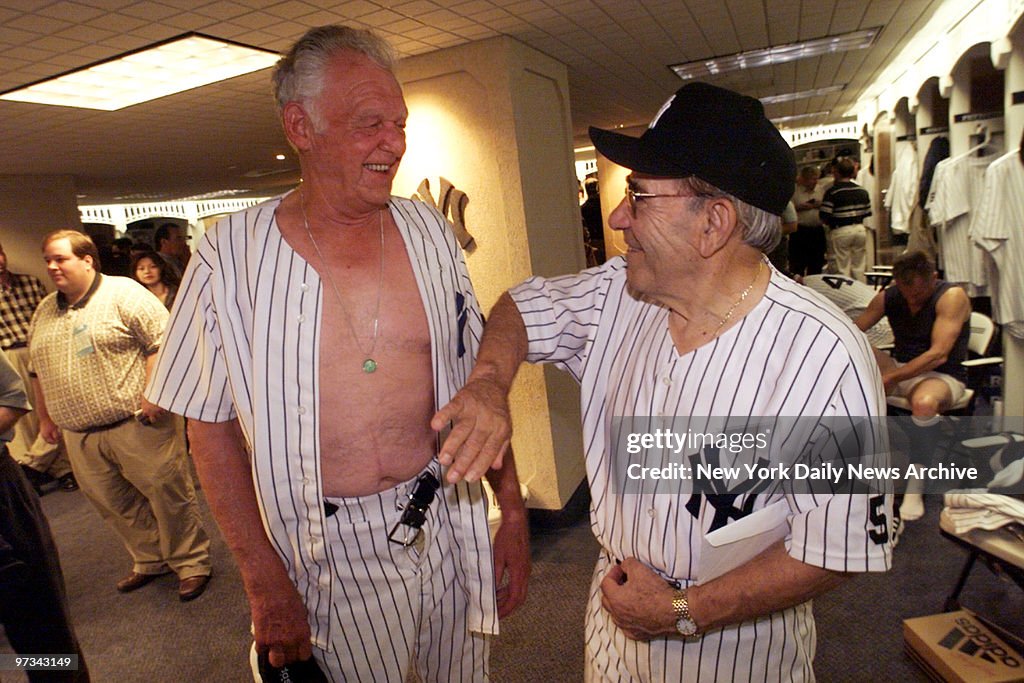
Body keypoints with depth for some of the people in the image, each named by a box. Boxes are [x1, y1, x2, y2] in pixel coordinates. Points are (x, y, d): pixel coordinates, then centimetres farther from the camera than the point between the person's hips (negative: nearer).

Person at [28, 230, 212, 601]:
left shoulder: (124, 294, -8)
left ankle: (191, 562, 13)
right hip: (81, 436, 8)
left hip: (136, 424, -7)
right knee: (113, 503, 14)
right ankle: (151, 560, 31)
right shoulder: (44, 312, 15)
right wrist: (45, 416, 23)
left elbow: (162, 341, -15)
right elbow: (38, 370, 24)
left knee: (168, 494, -2)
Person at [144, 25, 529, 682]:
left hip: (449, 524, 3)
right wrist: (266, 585, -7)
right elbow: (211, 429, -5)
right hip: (335, 553, -2)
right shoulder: (231, 253, -9)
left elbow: (476, 382, 2)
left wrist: (514, 513, 2)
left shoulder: (428, 230, -2)